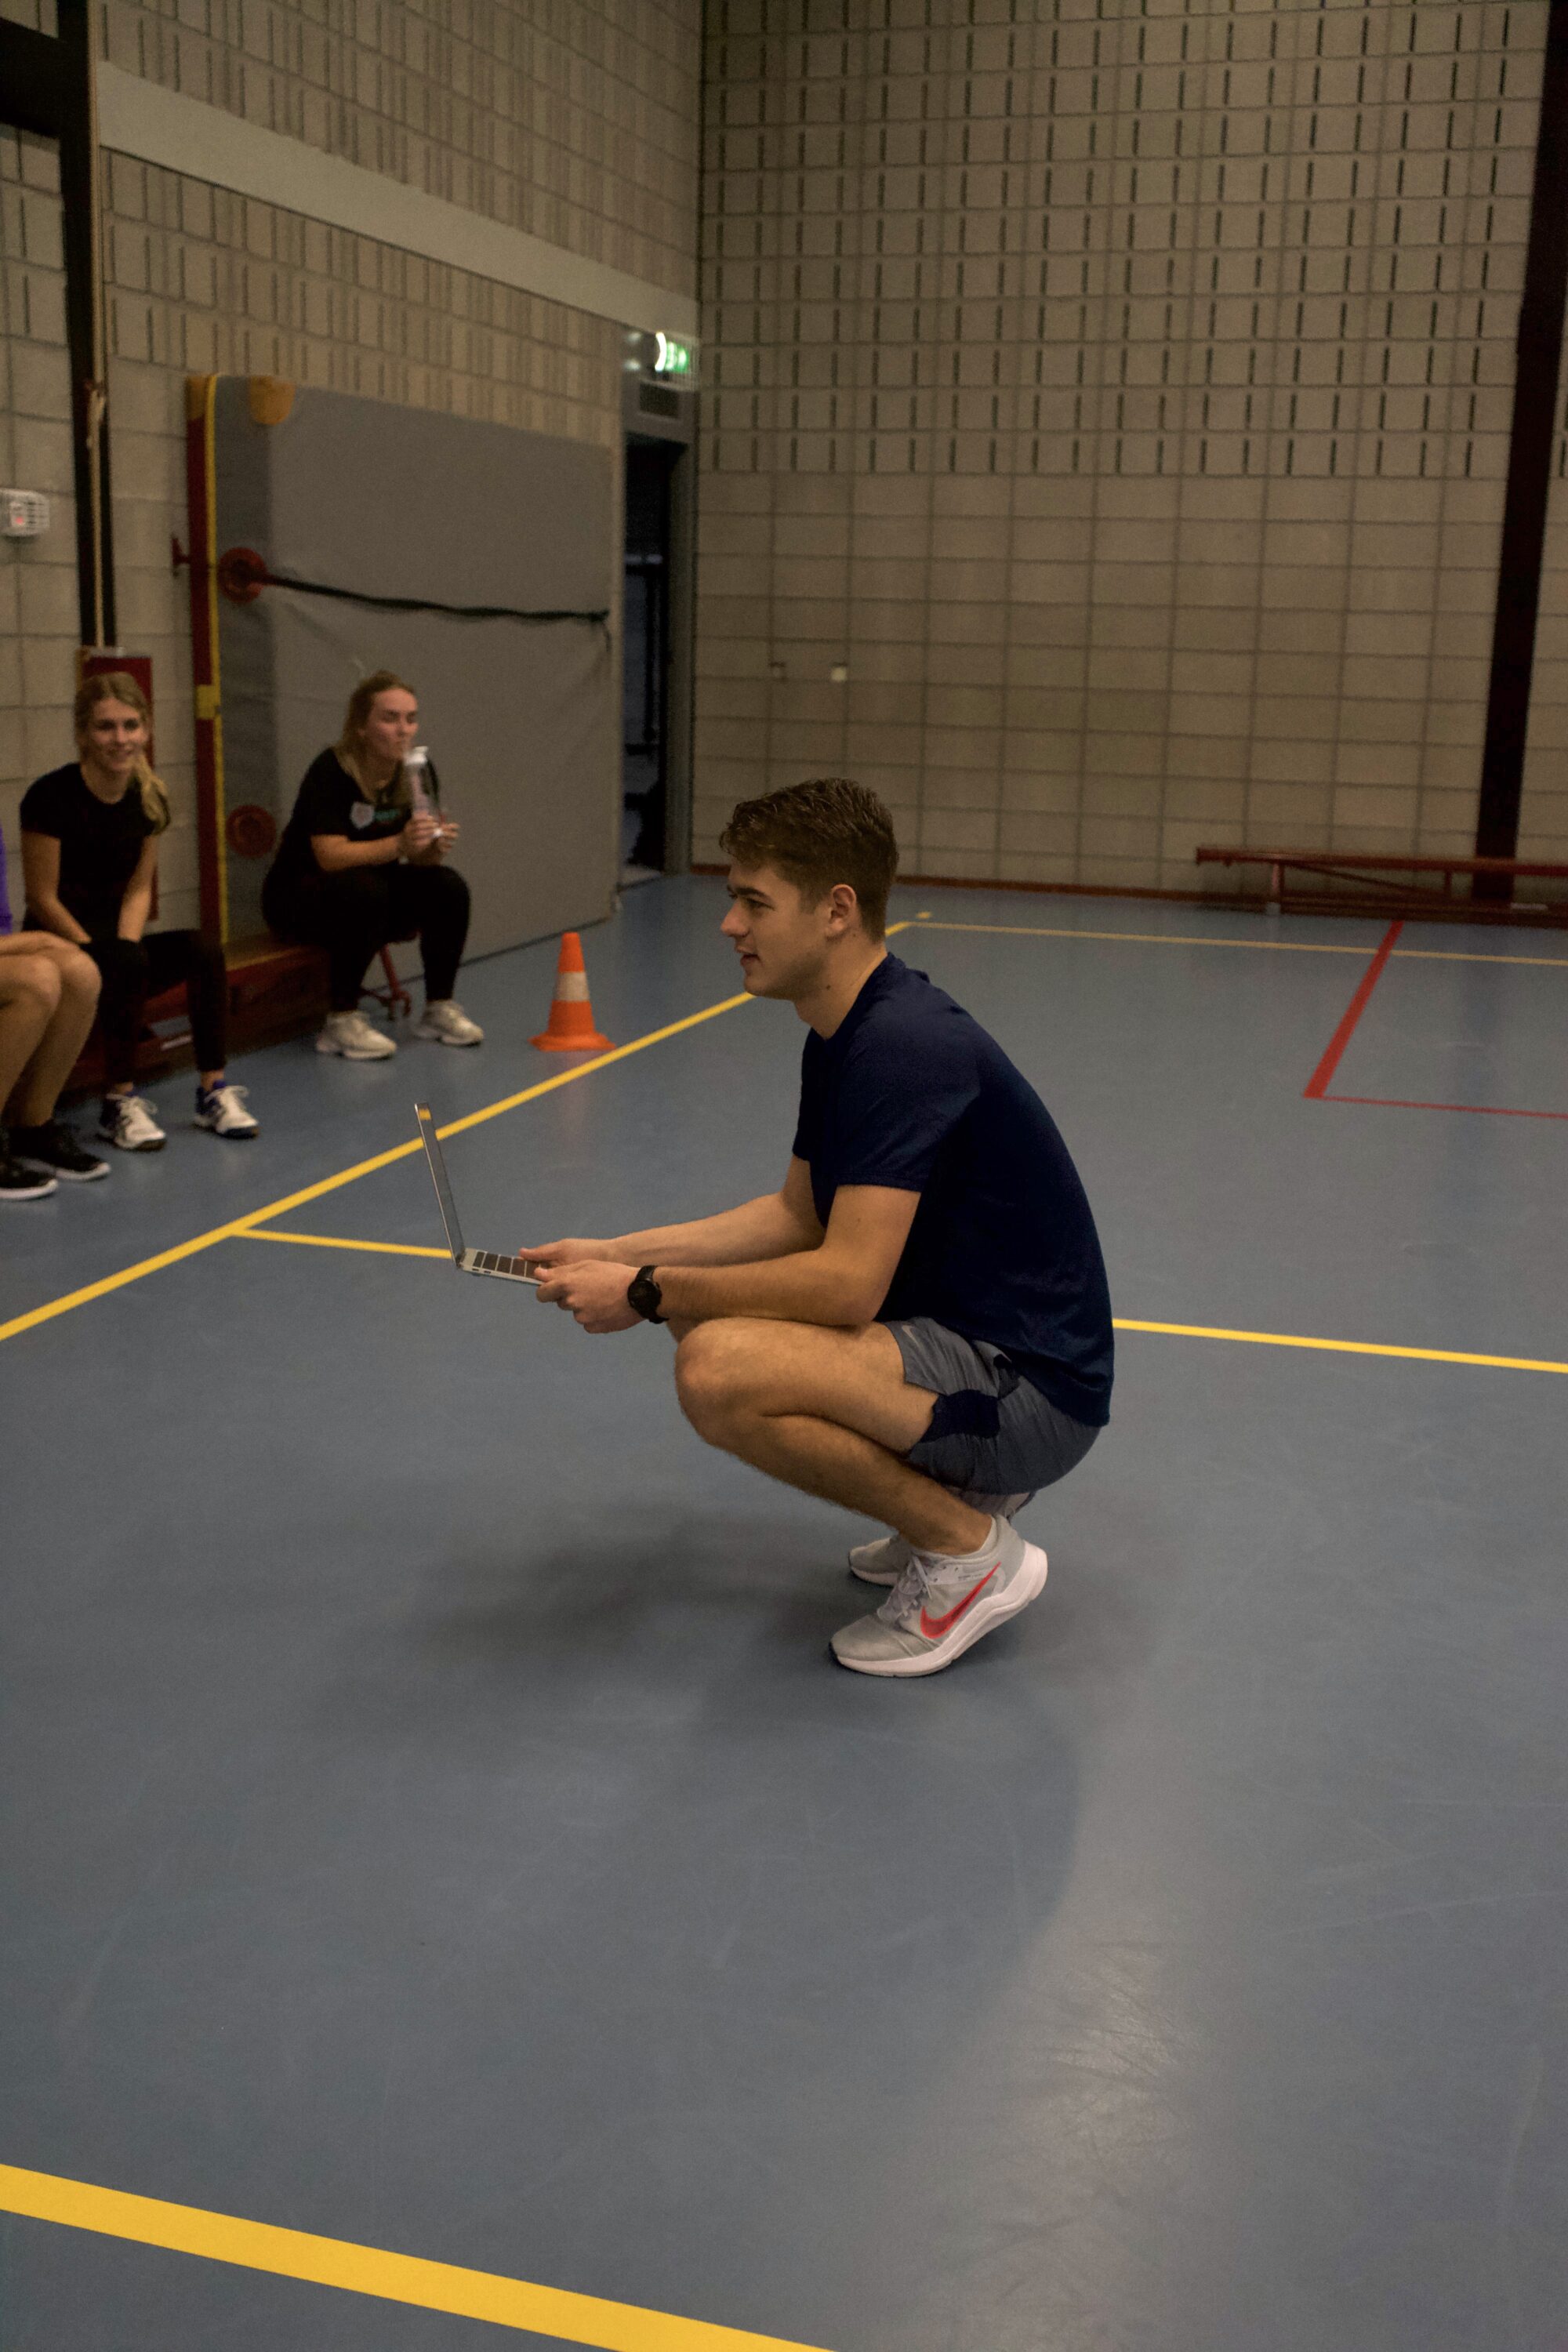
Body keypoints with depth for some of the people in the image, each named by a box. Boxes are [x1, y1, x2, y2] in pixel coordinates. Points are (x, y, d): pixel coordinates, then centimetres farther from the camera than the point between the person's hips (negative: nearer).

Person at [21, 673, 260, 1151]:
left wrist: (125, 947, -12)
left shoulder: (150, 799, 2)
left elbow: (138, 891, 6)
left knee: (204, 951, -19)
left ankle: (213, 1091, -14)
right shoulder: (51, 798, -16)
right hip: (57, 947, -5)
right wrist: (111, 958, -17)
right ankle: (120, 1103, -23)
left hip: (115, 940, 6)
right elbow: (43, 900, -13)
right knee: (128, 962, -34)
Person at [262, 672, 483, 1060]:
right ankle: (341, 1022, -27)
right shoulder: (332, 771, -21)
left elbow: (422, 859, -3)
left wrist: (436, 846, -28)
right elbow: (331, 855, -30)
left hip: (372, 892, 6)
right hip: (299, 896, -6)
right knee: (364, 890, -36)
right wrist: (399, 844, -44)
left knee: (449, 888, -19)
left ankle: (440, 1008, -5)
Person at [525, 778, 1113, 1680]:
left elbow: (848, 1284, -28)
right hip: (955, 1332, 10)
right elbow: (798, 1213, 17)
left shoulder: (905, 1047, -24)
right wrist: (621, 1253, 9)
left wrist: (650, 1293, -17)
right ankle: (958, 1487, 15)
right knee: (705, 1310, 17)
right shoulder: (840, 1037, 8)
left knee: (719, 1369, -28)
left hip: (1030, 1386, -10)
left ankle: (973, 1550, -7)